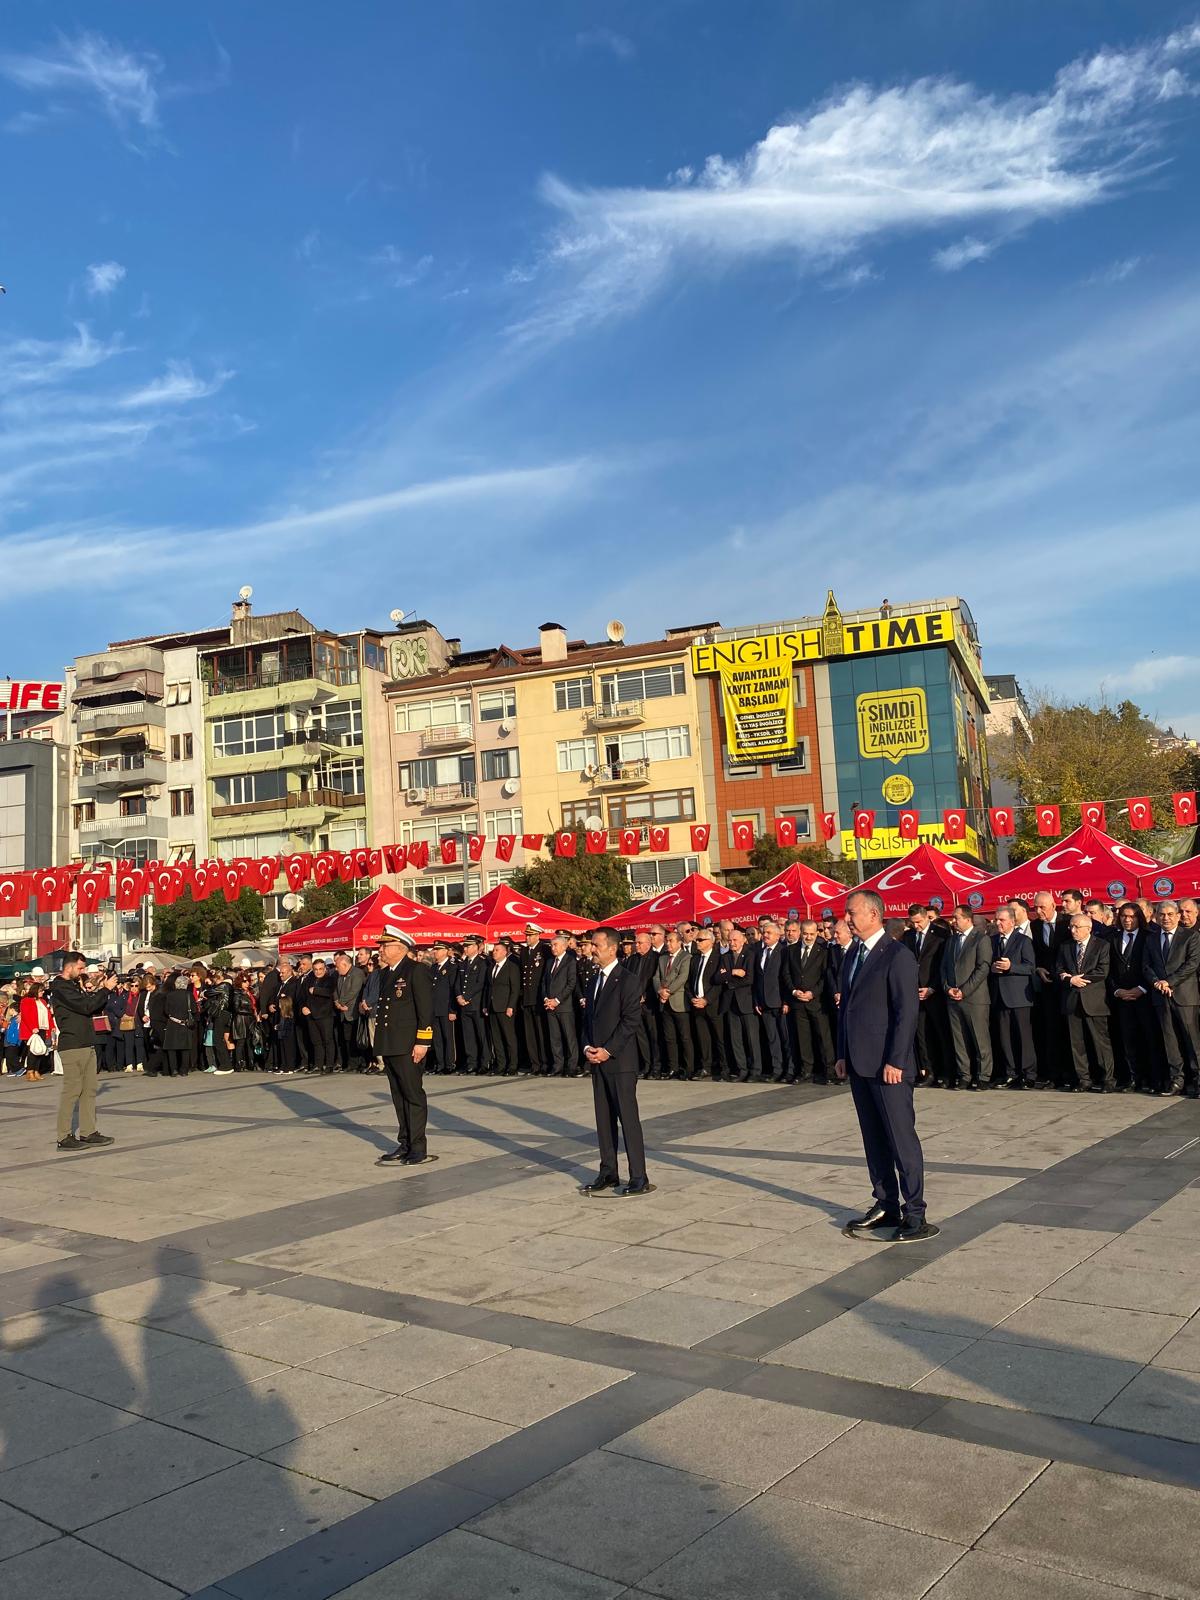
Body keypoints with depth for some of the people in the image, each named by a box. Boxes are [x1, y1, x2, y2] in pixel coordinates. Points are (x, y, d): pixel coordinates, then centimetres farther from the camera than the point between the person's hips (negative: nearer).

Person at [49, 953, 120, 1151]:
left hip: (87, 1045, 9)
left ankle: (88, 1132, 12)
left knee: (89, 1090, 8)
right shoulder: (61, 988, -10)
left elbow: (96, 1009, 20)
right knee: (72, 1091, -7)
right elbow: (86, 1007, -21)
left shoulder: (75, 986, 21)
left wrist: (104, 989, 6)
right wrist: (106, 989, -12)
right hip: (72, 1047, -9)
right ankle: (64, 1137, -3)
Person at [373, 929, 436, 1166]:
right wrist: (380, 1044, 16)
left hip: (408, 1046, -8)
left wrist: (422, 1042, -18)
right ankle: (404, 1144, 20)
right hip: (389, 1046, 8)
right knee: (399, 1096, 13)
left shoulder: (417, 970, -9)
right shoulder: (386, 973, 16)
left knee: (413, 1095, -2)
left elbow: (426, 1008, -14)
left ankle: (418, 1149, 3)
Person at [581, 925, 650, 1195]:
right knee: (604, 1118, 11)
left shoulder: (627, 980, -9)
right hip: (596, 1060, 8)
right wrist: (587, 1047, 2)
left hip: (620, 1060, -8)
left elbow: (631, 1021, -15)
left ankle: (639, 1178, -2)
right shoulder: (594, 980, 16)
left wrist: (607, 1050, -16)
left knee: (628, 1117, -6)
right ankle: (608, 1173, 19)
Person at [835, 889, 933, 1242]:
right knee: (873, 1138, 14)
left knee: (902, 1138, -2)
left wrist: (895, 1061, -18)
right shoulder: (852, 954, 14)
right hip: (859, 1064, 8)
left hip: (887, 1064, -8)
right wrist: (842, 1054, 13)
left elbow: (906, 1012, -15)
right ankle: (885, 1205, 23)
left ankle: (915, 1215, 5)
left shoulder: (897, 955, -11)